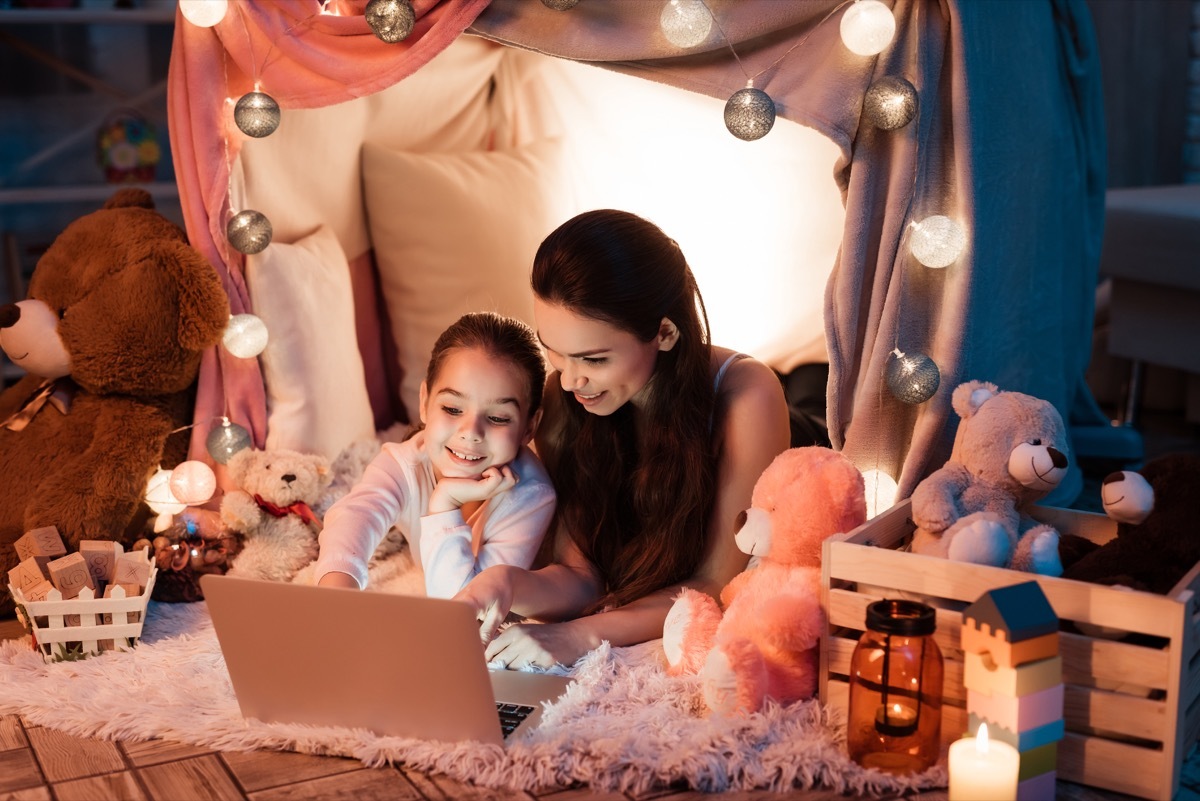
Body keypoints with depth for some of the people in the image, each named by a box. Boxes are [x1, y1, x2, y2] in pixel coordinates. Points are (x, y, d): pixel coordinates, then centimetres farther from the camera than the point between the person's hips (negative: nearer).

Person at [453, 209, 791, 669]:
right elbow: (580, 575, -5)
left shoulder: (744, 396, -20)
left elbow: (720, 585, -15)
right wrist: (508, 585, -27)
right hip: (627, 662, 3)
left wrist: (582, 637, -27)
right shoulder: (562, 401, -8)